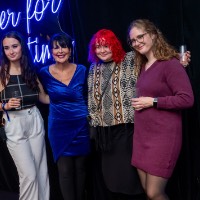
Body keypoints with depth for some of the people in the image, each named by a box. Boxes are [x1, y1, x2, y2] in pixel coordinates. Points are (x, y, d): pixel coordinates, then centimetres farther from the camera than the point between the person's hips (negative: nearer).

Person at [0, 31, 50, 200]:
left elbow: (43, 97, 11)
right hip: (14, 125, -4)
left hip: (35, 121, 4)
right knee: (29, 174, -3)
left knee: (41, 170, 9)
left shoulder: (30, 70, 7)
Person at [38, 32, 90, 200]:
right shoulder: (44, 73, -6)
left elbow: (87, 97, 6)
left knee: (80, 168, 13)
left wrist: (87, 114, 0)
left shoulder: (82, 70, -5)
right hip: (59, 128, 0)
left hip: (81, 126, 1)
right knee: (65, 171, 4)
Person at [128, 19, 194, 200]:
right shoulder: (142, 66, 12)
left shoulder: (170, 63, -13)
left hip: (163, 136, -8)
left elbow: (187, 99, -20)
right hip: (142, 135, 8)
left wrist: (152, 102, -17)